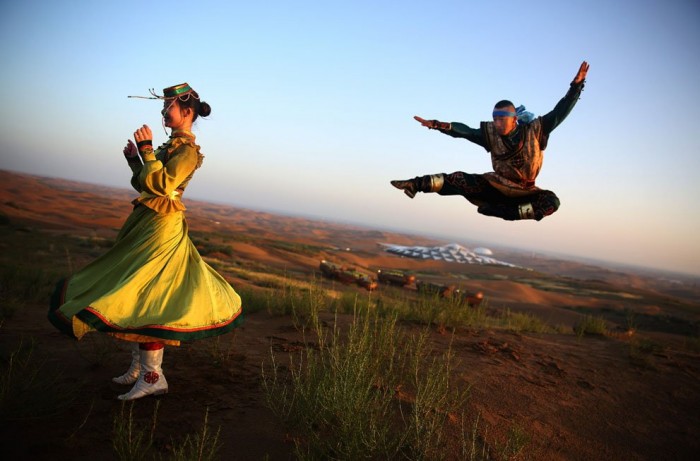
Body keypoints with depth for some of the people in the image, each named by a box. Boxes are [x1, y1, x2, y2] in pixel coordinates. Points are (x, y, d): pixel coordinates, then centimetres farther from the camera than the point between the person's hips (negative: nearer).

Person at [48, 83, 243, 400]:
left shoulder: (187, 149, -11)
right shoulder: (171, 145, 16)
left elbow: (162, 185, -23)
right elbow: (146, 184, 19)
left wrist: (146, 149, -17)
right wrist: (134, 159, 6)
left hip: (161, 227, -10)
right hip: (146, 222, 10)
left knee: (144, 294, -10)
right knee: (138, 294, 13)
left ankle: (153, 376, -2)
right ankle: (138, 366, 24)